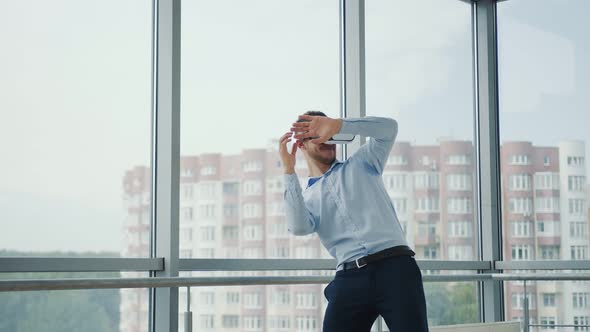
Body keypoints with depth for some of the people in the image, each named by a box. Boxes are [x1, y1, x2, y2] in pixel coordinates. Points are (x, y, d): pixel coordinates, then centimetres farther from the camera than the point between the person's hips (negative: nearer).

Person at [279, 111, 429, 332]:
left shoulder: (361, 164, 21)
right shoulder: (305, 197, 20)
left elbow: (388, 127, 5)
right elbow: (299, 227, -4)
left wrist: (337, 125, -4)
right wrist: (289, 171, -5)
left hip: (395, 266, -1)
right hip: (349, 278, 1)